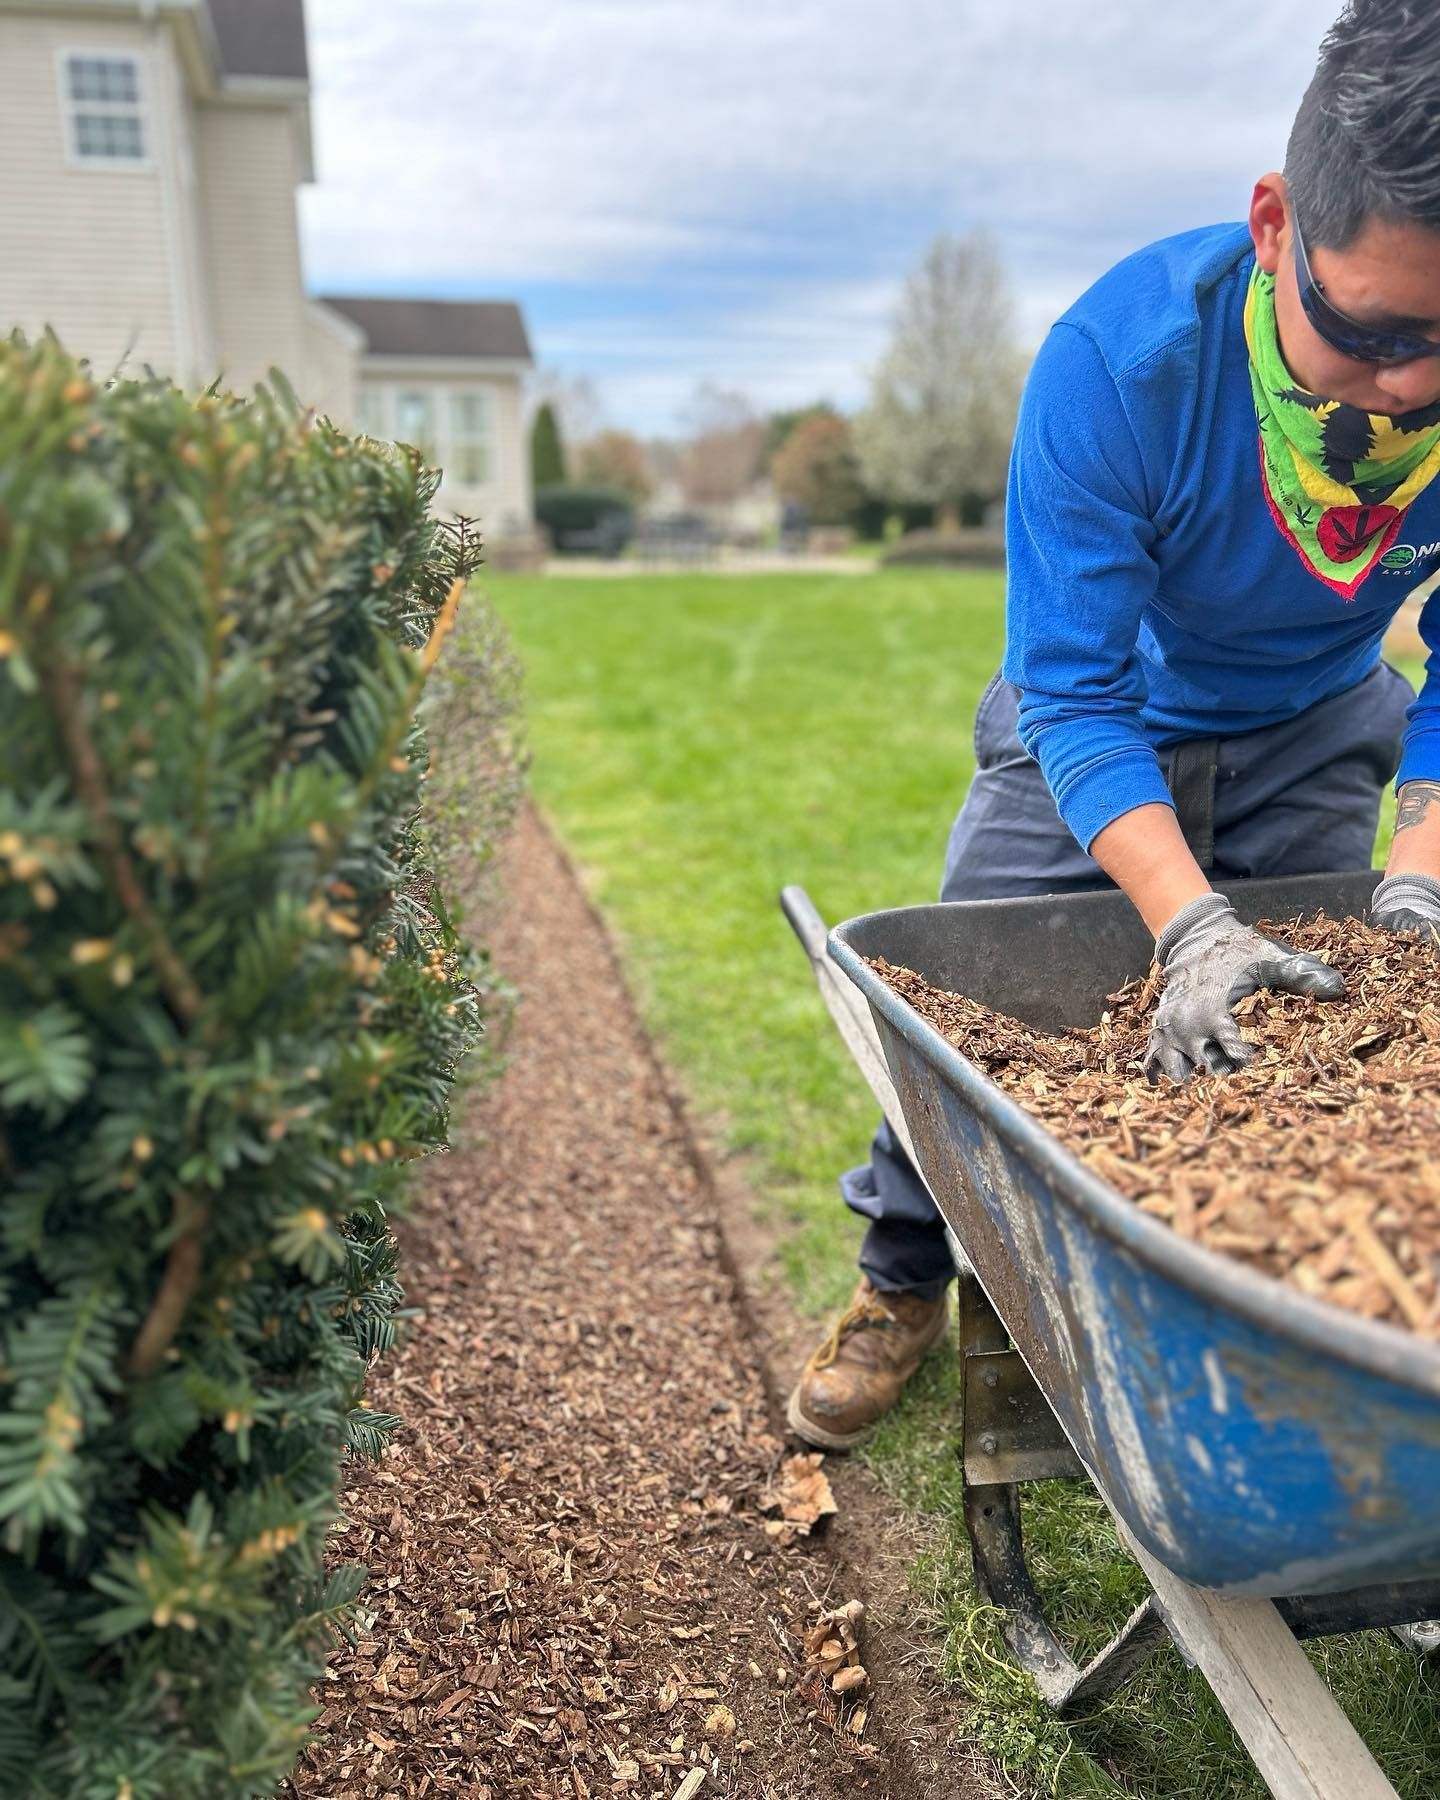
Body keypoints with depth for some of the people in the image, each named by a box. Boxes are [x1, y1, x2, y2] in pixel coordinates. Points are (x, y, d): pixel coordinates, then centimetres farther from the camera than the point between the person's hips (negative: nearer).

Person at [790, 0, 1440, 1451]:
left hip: (1316, 731, 2)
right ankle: (904, 1284, 25)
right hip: (1101, 719, -2)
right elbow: (1078, 692, -32)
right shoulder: (1119, 359, -34)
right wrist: (1188, 924, -42)